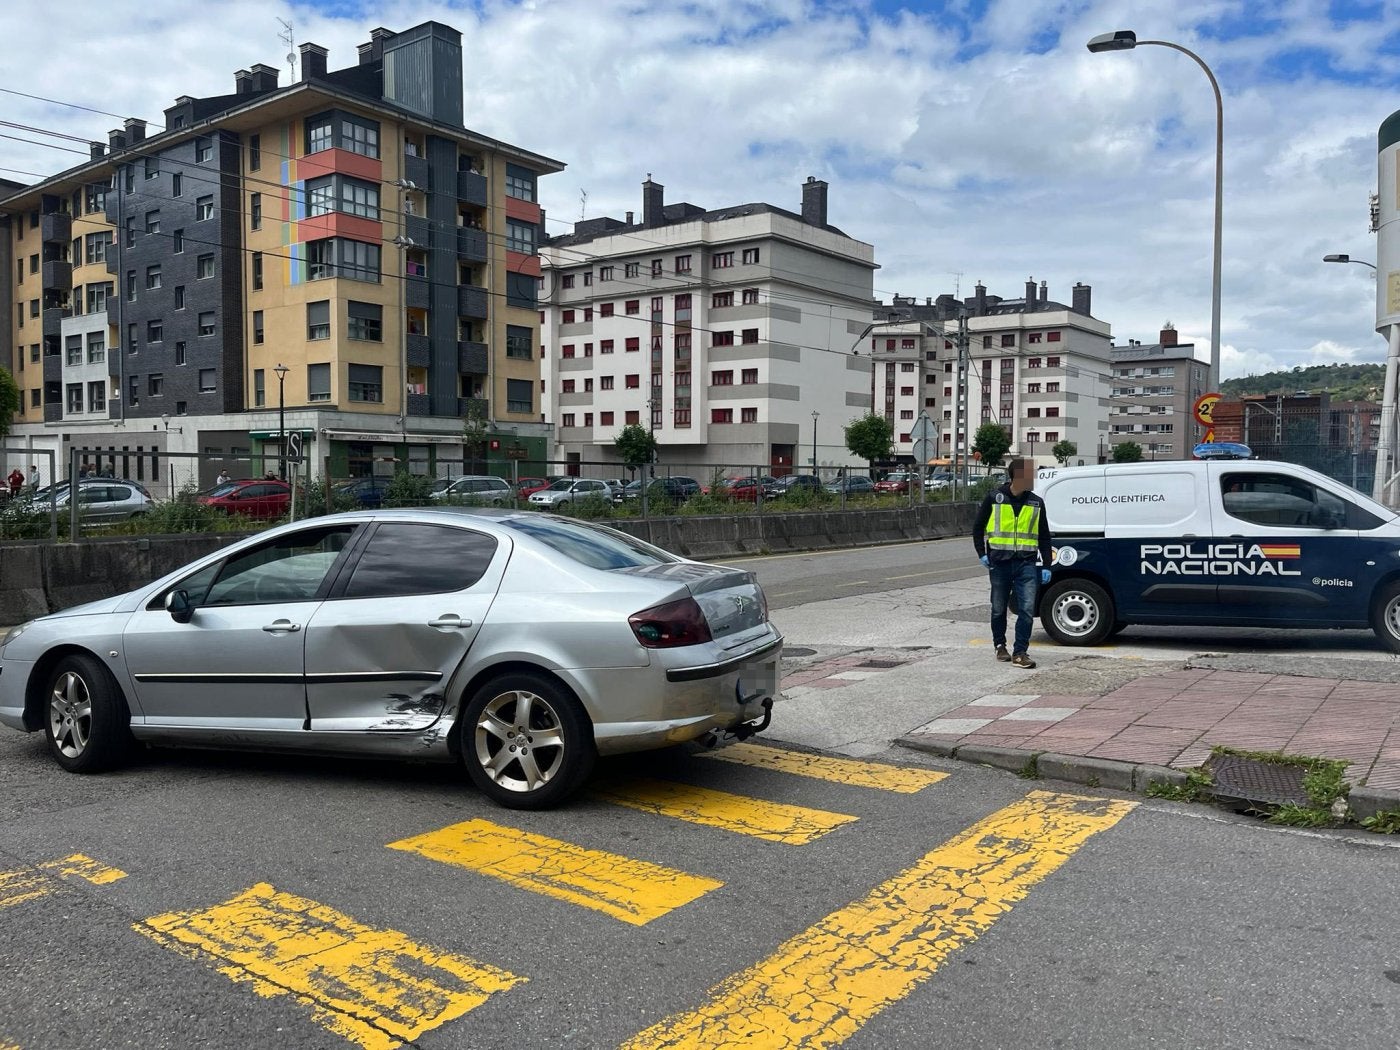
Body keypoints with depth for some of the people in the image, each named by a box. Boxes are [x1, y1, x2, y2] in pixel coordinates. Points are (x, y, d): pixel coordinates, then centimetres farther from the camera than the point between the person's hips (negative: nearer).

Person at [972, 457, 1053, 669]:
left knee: (1027, 609, -8)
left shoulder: (1036, 503, 7)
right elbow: (978, 527, 8)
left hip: (1026, 564, 1)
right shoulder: (994, 498, 0)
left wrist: (1046, 566, 6)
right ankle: (1000, 645, 30)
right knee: (999, 609, 10)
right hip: (999, 563, -1)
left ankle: (1020, 653, -3)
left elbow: (1044, 536, 12)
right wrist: (982, 554, 0)